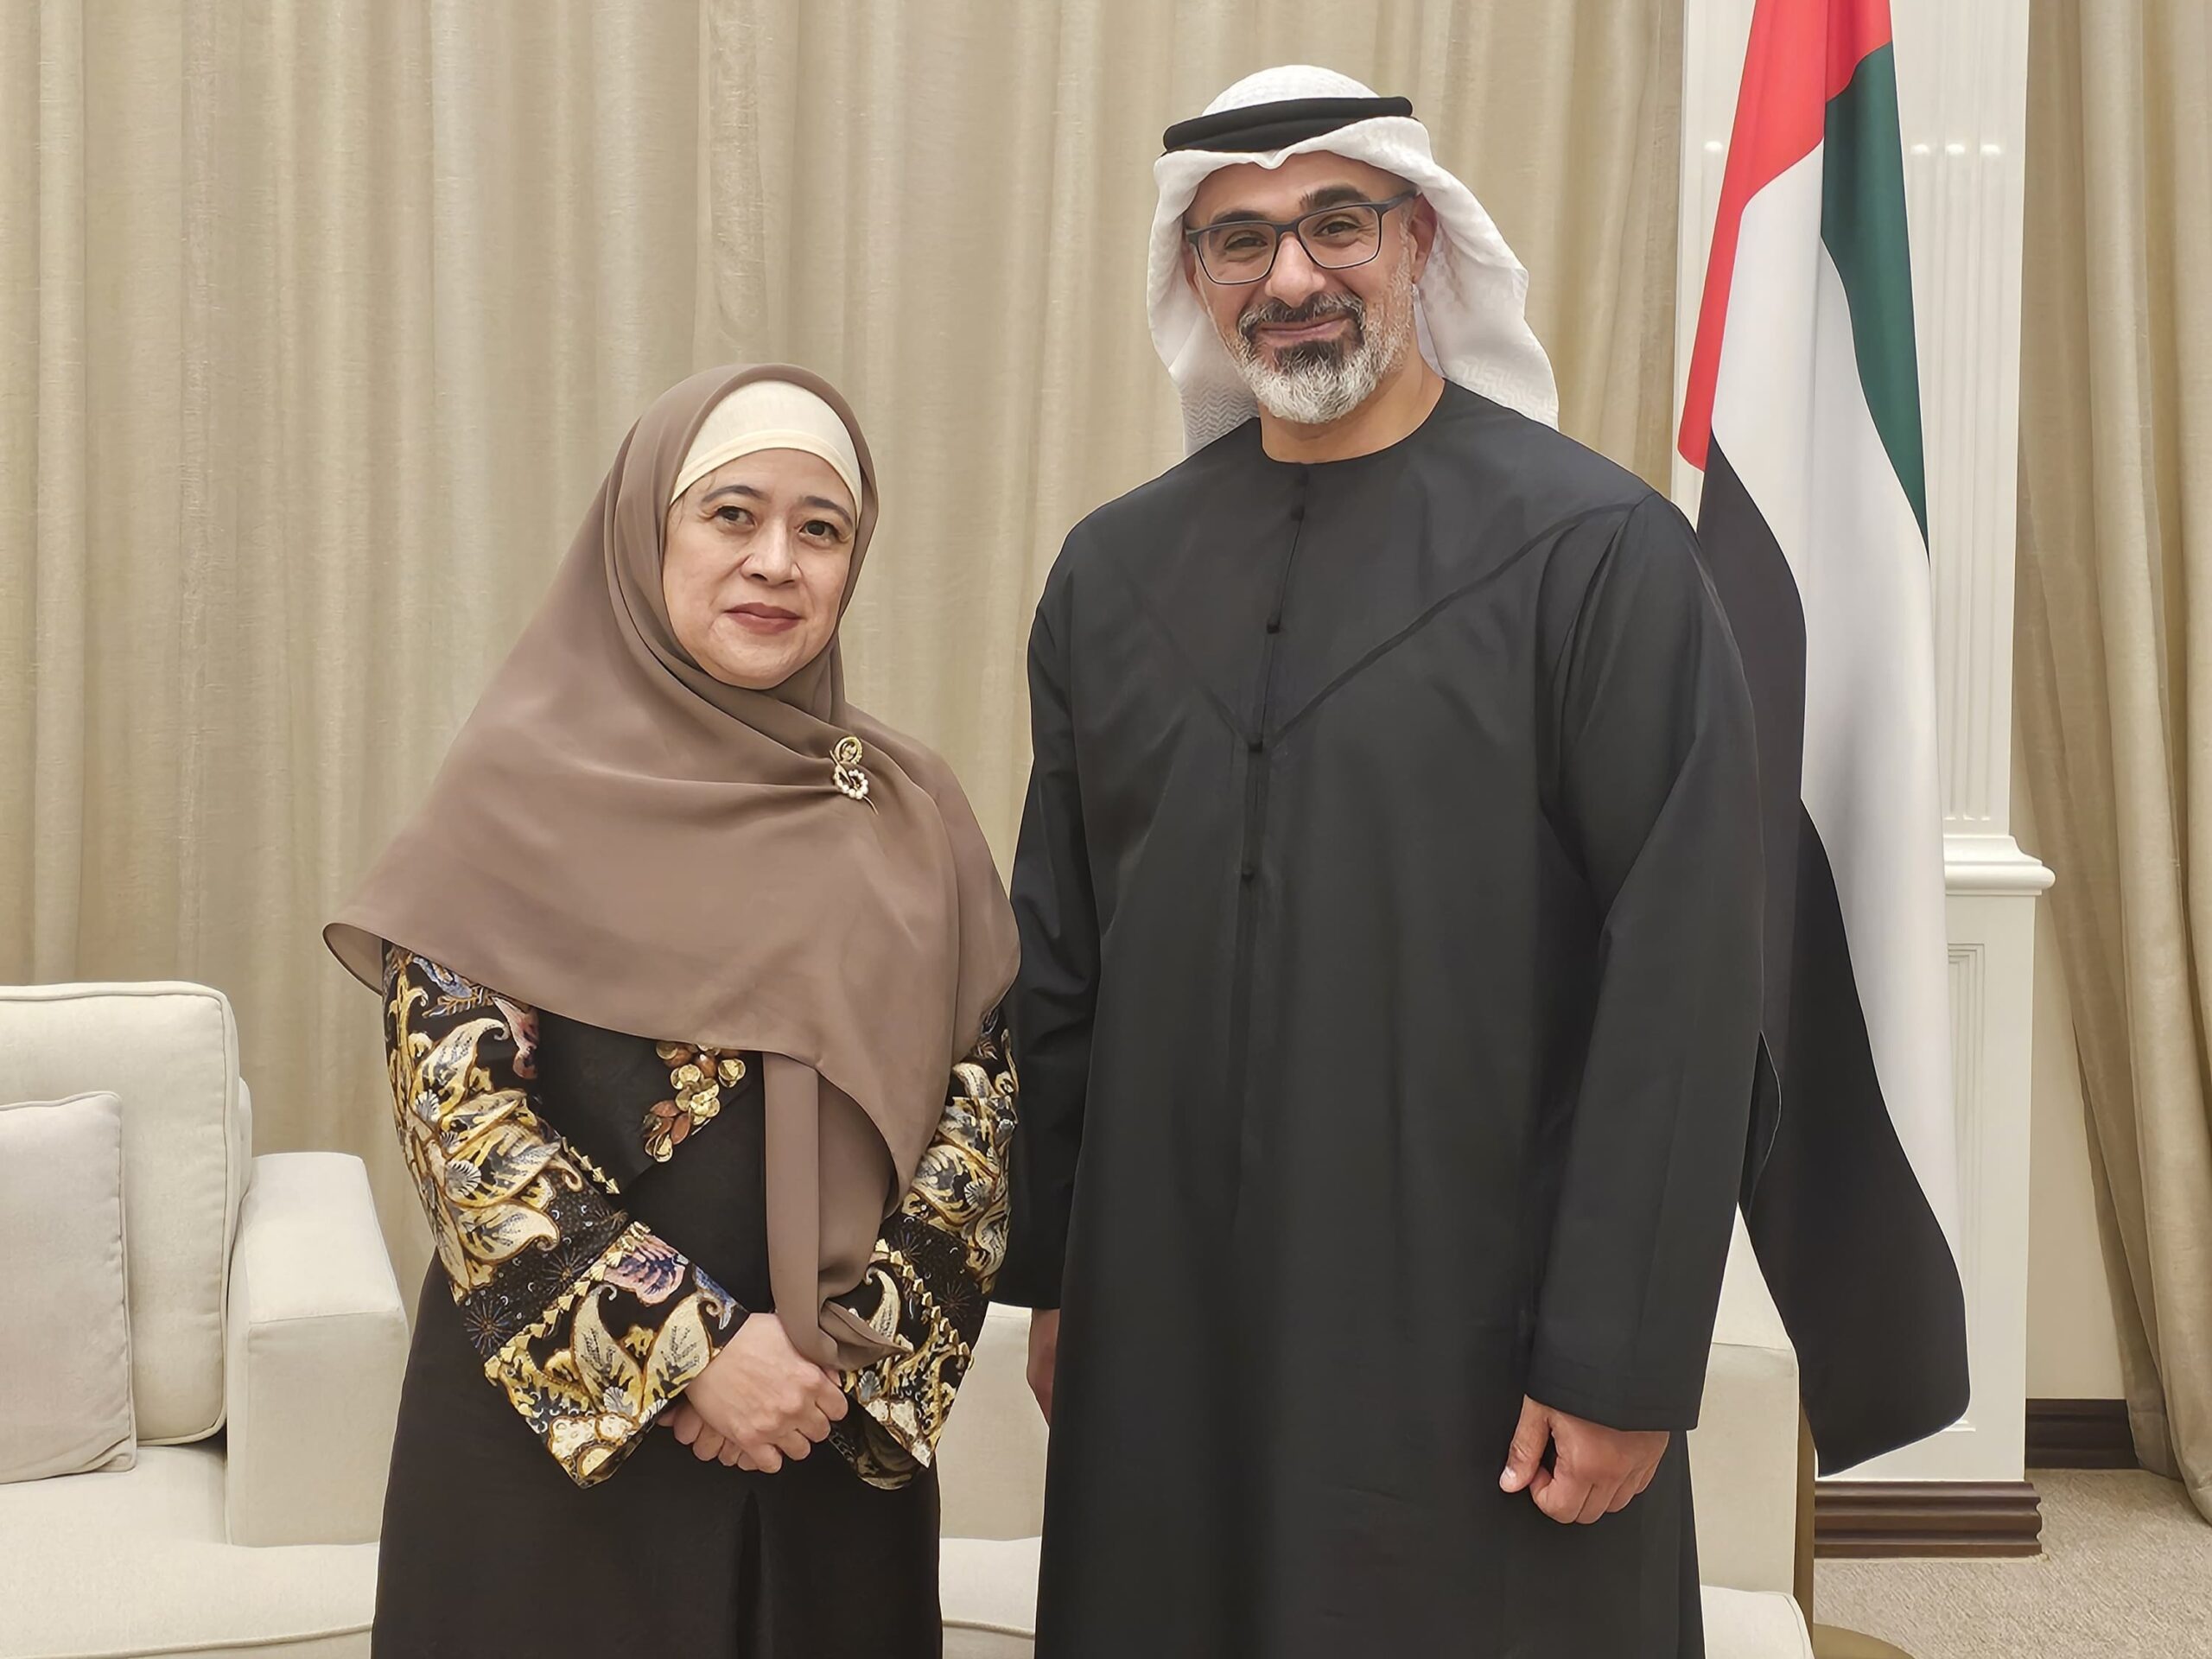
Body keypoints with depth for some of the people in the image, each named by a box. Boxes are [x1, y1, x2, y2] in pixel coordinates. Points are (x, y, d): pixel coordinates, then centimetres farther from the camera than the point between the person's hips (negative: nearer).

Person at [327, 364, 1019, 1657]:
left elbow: (982, 1100, 1)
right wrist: (690, 1347, -17)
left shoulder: (910, 810, 3)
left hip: (837, 1438, 3)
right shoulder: (527, 780, -6)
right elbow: (457, 1105, -12)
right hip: (560, 1427, -3)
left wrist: (848, 1348, -11)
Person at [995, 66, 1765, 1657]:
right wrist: (1051, 1276, 10)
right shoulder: (1115, 567, 6)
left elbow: (1683, 974, -11)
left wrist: (1622, 1360, -13)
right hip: (1165, 1335, 4)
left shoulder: (1595, 548, -9)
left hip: (1478, 1335, -4)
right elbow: (1059, 951, 11)